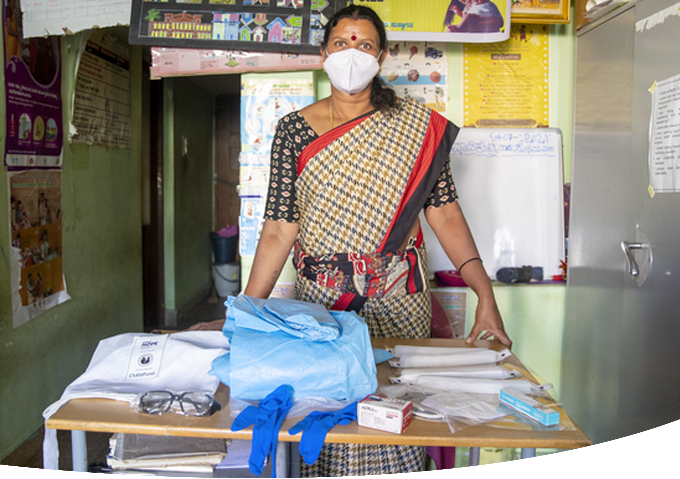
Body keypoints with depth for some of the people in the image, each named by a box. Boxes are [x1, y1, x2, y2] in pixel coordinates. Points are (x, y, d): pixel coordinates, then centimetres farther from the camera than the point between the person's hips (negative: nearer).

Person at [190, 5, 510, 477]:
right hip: (321, 303, 0)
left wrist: (486, 295, -9)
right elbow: (279, 230, -1)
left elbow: (444, 209, -1)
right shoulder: (295, 129, 2)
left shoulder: (416, 127, 3)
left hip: (398, 301, 0)